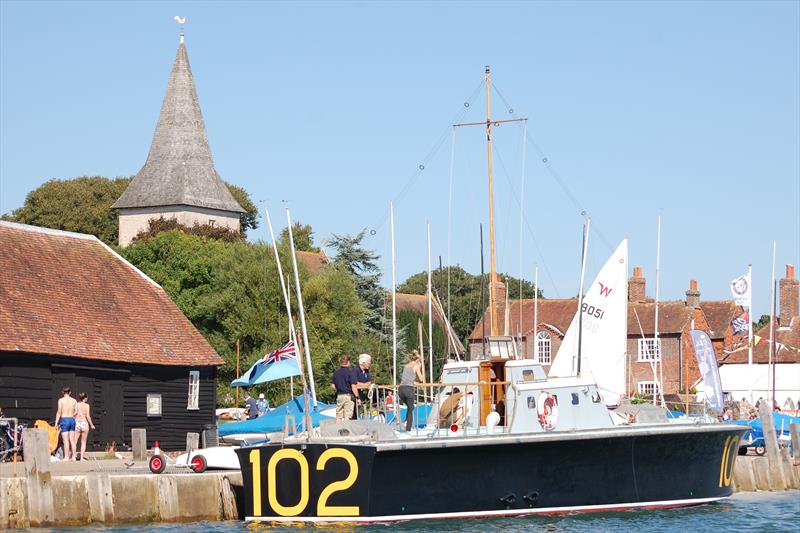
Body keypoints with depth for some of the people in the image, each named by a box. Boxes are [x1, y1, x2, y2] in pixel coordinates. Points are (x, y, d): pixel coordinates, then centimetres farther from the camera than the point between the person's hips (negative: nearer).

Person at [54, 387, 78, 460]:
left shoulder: (61, 400, -5)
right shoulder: (74, 400, 6)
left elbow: (59, 412, -8)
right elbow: (76, 412, 7)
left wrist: (56, 422, -4)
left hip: (64, 419, -4)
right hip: (72, 420, 4)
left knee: (66, 440, -3)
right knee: (72, 440, 9)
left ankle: (66, 457, -5)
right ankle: (74, 457, 9)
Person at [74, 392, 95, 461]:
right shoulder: (86, 405, -2)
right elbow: (88, 416, -7)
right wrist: (91, 425, 3)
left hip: (77, 423, 1)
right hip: (84, 423, -1)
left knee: (74, 442, 1)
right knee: (83, 442, 9)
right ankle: (82, 457, 3)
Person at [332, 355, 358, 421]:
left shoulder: (336, 372, 6)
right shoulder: (350, 371, -11)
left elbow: (333, 385, 10)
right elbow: (353, 386, -16)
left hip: (339, 396, 5)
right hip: (349, 396, -5)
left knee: (338, 416, 11)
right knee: (347, 416, -2)